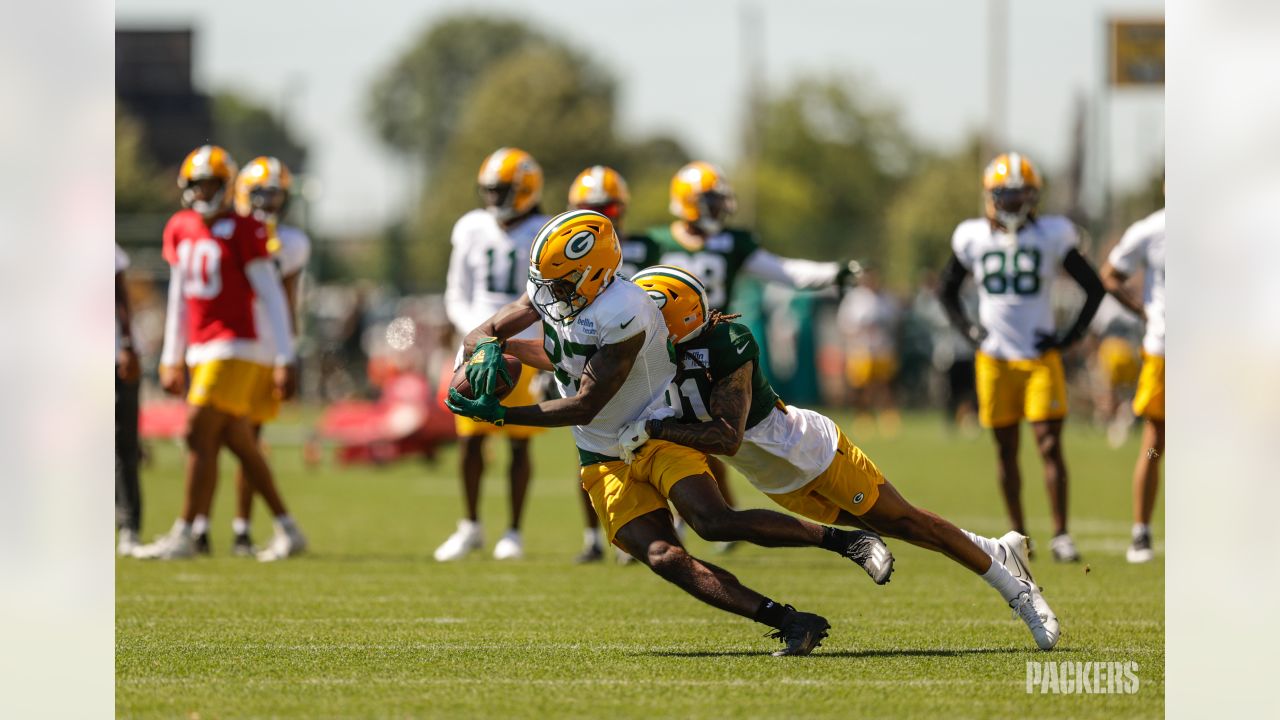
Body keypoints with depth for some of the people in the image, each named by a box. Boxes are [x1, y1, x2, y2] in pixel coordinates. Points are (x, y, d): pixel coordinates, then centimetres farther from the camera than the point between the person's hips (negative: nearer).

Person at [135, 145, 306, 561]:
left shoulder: (244, 232, -10)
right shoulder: (180, 230, 11)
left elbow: (271, 297, -9)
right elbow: (179, 298, 18)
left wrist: (284, 359, -12)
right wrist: (171, 359, 19)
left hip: (234, 348, -8)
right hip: (200, 351, 8)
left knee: (199, 435, -12)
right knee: (239, 444, 11)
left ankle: (183, 534, -8)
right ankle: (287, 531, 19)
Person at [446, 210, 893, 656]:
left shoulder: (622, 315, -28)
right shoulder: (547, 293, -5)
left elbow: (585, 406, -25)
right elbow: (480, 335, 7)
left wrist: (497, 414, -26)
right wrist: (488, 349, -20)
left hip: (659, 434, -6)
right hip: (605, 459, 6)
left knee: (714, 522, -28)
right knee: (663, 559, -15)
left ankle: (845, 540, -13)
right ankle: (788, 622, -17)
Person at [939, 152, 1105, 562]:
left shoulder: (1051, 236, -2)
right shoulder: (974, 238, 3)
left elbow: (1094, 288, 6)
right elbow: (948, 290, 18)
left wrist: (1071, 337, -2)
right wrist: (969, 329, 4)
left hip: (1040, 358, -2)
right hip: (995, 359, 2)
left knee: (1050, 446, -9)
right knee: (1006, 449, 6)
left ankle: (1061, 536, -7)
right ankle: (1018, 535, 15)